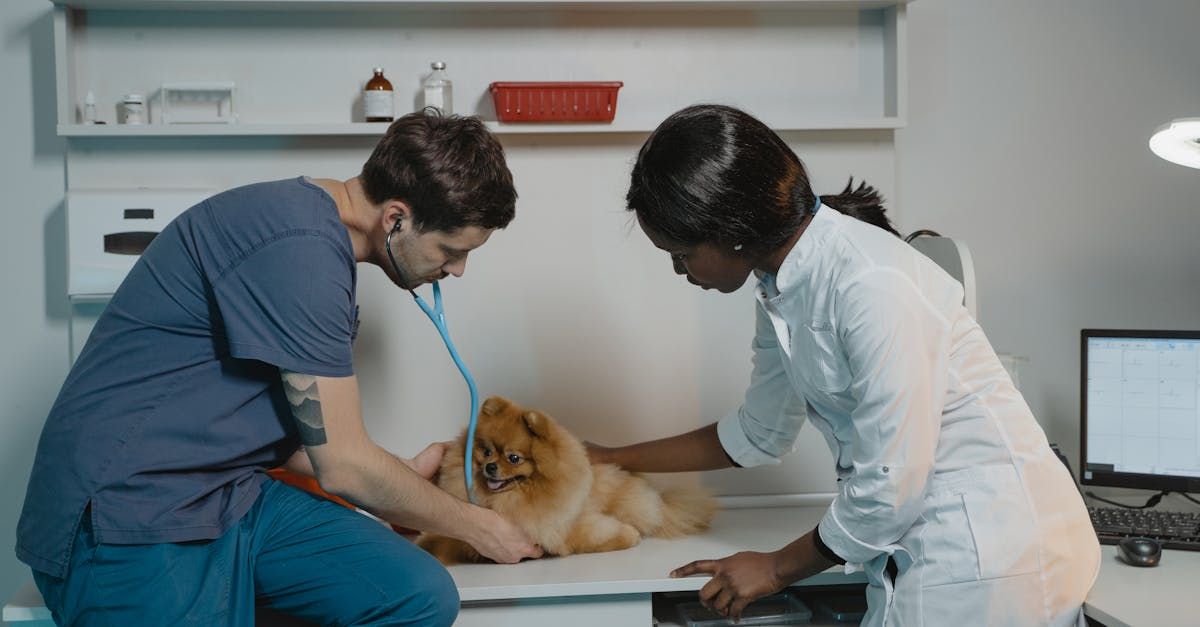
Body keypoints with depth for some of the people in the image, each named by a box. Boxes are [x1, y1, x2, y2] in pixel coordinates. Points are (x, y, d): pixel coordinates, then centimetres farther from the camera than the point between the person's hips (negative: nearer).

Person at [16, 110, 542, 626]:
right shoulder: (299, 250, -21)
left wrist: (404, 473, 20)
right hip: (130, 513, -8)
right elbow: (343, 467, -14)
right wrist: (475, 525, 0)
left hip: (232, 492, 8)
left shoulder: (321, 233, 9)